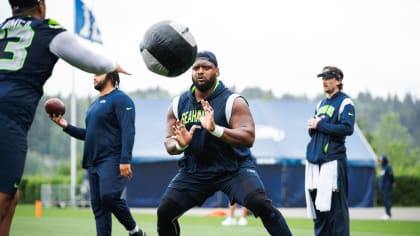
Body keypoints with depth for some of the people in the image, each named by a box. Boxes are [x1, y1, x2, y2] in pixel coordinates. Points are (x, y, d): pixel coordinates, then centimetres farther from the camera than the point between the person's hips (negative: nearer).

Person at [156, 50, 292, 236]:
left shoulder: (232, 102, -12)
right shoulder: (178, 105, 2)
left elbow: (248, 137, -23)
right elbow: (169, 143, 3)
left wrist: (215, 129, -39)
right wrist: (180, 144, -23)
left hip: (235, 167, -4)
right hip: (194, 171, 4)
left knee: (261, 204, -26)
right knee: (164, 212, -5)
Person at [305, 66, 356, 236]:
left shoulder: (345, 103, -3)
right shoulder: (321, 104, 20)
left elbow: (347, 128, -16)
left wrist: (320, 125, -12)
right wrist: (312, 125, -3)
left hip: (333, 160, -7)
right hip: (314, 160, 7)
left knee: (336, 207, -10)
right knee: (317, 206, 8)